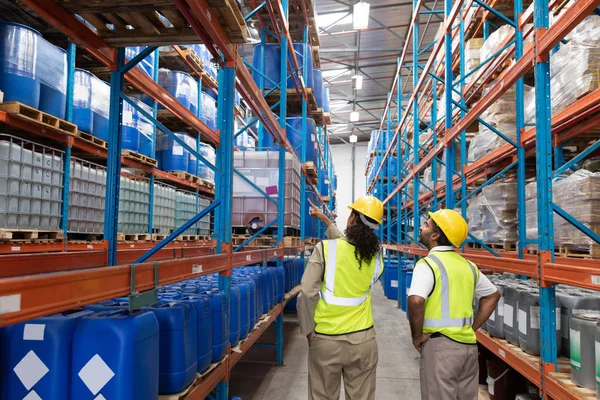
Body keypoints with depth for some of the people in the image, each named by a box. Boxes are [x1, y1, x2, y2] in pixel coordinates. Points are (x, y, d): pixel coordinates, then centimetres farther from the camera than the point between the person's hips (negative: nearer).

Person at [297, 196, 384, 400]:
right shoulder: (376, 255, -2)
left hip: (326, 339, -2)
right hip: (363, 339, 3)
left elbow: (307, 294, -14)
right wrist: (326, 220, 26)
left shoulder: (325, 248, -13)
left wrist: (307, 330, -1)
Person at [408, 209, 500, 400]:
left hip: (439, 344, -7)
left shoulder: (428, 264, -14)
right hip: (468, 344, 7)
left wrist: (417, 336, -14)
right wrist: (472, 328, 18)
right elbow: (492, 295, 22)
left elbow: (416, 301, -29)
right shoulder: (467, 265, 9)